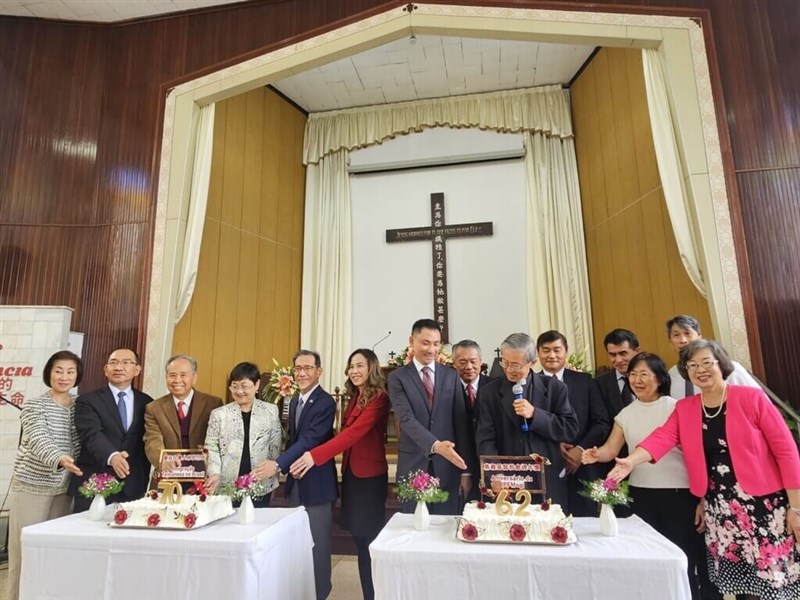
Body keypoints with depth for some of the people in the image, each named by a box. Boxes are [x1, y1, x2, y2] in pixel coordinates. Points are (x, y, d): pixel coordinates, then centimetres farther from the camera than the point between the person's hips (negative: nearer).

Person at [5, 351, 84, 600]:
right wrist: (60, 459, -40)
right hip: (31, 486, -3)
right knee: (25, 549, 3)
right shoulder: (33, 405, -8)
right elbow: (38, 440, -23)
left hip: (64, 488, 4)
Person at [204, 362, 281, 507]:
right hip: (226, 487, 0)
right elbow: (211, 448, 2)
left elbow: (275, 448, 6)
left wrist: (272, 473, 4)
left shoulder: (271, 411, 2)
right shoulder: (219, 414, 2)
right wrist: (214, 473, -12)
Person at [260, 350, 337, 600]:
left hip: (316, 483, -7)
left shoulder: (325, 402, -18)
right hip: (295, 481, 8)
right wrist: (283, 468, 4)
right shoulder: (294, 401, 10)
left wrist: (278, 464, -33)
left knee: (317, 543, 6)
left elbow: (310, 439, -27)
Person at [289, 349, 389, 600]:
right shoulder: (354, 398, 11)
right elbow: (347, 433, 7)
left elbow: (355, 432, -26)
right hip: (351, 473, 8)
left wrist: (315, 455, -32)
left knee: (370, 539, 4)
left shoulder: (379, 398, -16)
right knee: (360, 539, 14)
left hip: (369, 476, -7)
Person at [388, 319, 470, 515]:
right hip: (413, 465, -1)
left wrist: (465, 470, 2)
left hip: (447, 466, 2)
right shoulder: (397, 377, -2)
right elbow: (406, 419, -15)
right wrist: (435, 445, -30)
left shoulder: (451, 376, 5)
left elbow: (461, 421, 4)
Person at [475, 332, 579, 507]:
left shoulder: (554, 387, 0)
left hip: (549, 484, 0)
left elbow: (570, 429, -3)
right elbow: (485, 440, -5)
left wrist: (535, 414, -17)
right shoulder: (489, 392, 0)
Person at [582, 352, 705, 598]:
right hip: (641, 494, 4)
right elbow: (610, 450, 2)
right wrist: (595, 454, -20)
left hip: (679, 494, -3)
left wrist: (702, 499, -6)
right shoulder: (626, 414, 6)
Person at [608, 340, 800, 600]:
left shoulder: (752, 398, -7)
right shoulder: (683, 409, 3)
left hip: (763, 503, -3)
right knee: (737, 579, 11)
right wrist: (631, 461, -30)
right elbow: (662, 437, -12)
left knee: (772, 578, 4)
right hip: (718, 508, 3)